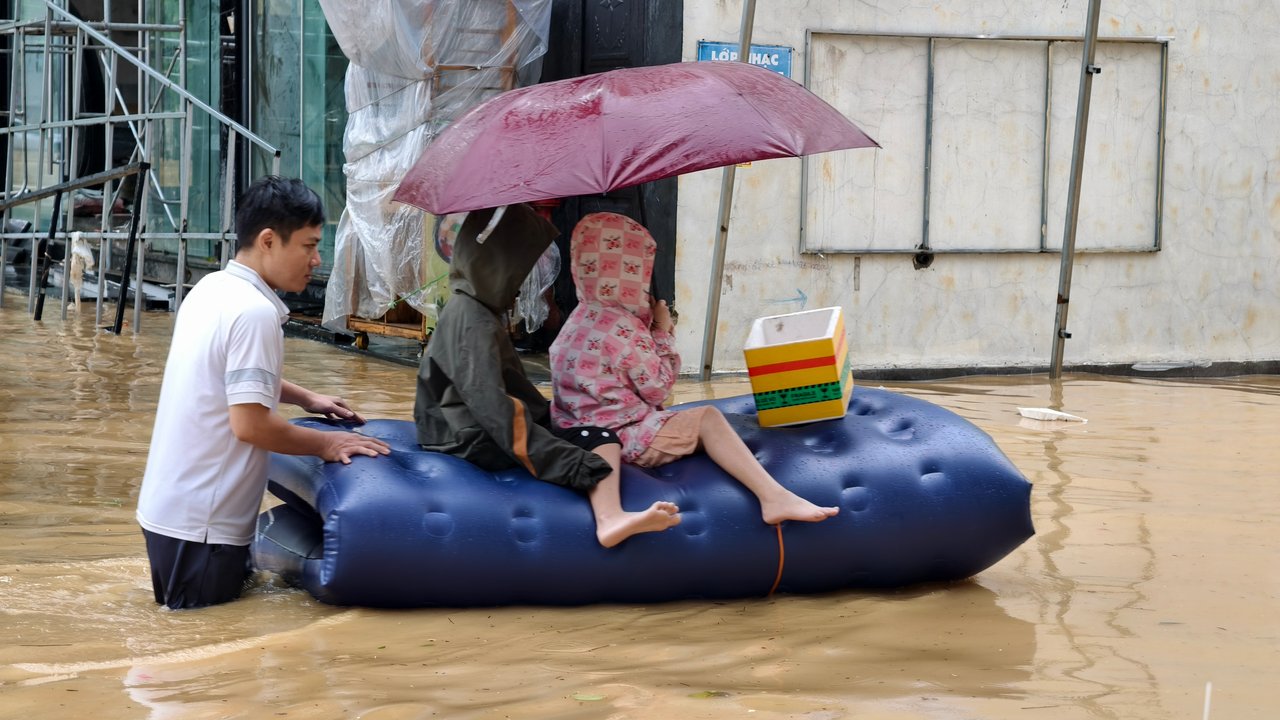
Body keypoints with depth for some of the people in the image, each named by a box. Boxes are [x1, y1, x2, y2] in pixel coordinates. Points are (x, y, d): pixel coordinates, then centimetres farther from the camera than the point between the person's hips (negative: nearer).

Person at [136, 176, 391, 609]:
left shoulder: (212, 289, 9)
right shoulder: (254, 312, -20)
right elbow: (250, 424, -24)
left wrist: (306, 399, 23)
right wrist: (326, 444, -11)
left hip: (165, 505, 9)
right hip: (200, 524, -9)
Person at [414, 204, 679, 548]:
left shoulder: (469, 306, 12)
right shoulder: (475, 323, -20)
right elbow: (493, 409, -29)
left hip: (477, 431, 10)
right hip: (480, 443, -10)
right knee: (600, 441, -19)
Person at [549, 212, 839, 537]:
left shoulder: (582, 317, 12)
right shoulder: (624, 329, -17)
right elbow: (658, 388, -9)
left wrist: (650, 327, 12)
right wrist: (662, 334, 0)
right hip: (624, 436, -10)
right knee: (706, 418, -12)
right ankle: (773, 496, -26)